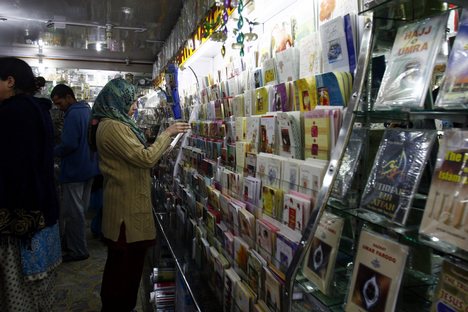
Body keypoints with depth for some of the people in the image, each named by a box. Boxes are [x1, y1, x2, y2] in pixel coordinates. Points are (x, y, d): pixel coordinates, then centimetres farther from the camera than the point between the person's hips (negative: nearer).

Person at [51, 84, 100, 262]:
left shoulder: (73, 115, -18)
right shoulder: (88, 111, 10)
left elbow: (69, 144, -25)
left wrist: (53, 152, -8)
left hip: (74, 170, -9)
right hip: (89, 168, 9)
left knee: (73, 212, 0)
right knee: (80, 209, 18)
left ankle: (78, 250, 9)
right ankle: (72, 242, 33)